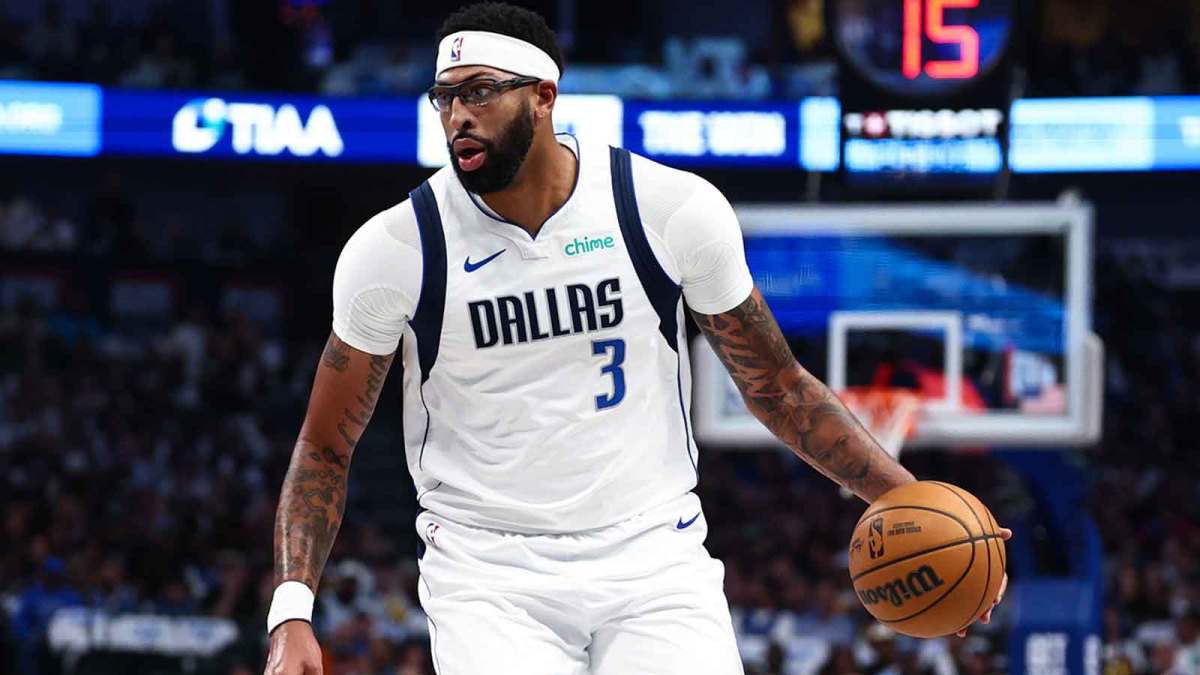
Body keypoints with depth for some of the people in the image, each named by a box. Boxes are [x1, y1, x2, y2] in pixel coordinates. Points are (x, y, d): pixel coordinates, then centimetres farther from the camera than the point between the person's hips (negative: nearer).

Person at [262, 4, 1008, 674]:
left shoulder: (673, 208, -5)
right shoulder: (394, 250, -6)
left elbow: (777, 386, 7)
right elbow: (326, 448, 4)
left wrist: (909, 499, -2)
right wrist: (292, 613, -8)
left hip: (654, 560, 1)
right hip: (489, 575, -1)